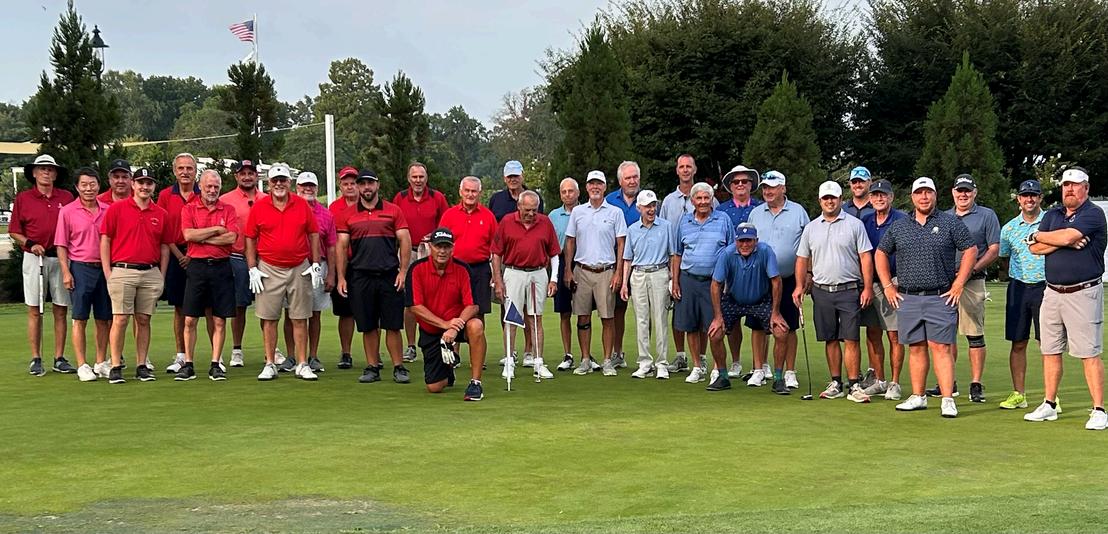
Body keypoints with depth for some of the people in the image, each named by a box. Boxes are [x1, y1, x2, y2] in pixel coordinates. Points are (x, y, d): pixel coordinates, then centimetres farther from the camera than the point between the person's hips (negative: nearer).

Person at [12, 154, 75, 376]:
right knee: (34, 310, 0)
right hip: (34, 258, -1)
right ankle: (36, 359, 5)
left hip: (61, 258, 1)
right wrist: (30, 244, -9)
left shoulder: (67, 197, 9)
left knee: (61, 309, 2)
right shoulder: (23, 198, 6)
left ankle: (60, 358, 8)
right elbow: (14, 232, 7)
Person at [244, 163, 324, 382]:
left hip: (299, 269, 1)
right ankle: (269, 364, 9)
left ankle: (302, 365, 8)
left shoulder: (302, 205, 3)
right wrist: (252, 269, -2)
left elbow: (313, 235, 8)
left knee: (300, 319, 3)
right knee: (268, 319, 2)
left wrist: (316, 264, 2)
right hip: (269, 270, -1)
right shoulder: (258, 207, 1)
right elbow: (250, 239, 4)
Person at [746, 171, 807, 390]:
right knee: (757, 326, 3)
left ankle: (790, 372, 8)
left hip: (788, 279, -2)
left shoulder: (798, 212, 3)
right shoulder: (755, 214, 10)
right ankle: (759, 369, 12)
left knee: (788, 328, 1)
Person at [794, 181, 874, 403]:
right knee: (830, 339, 8)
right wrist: (800, 285, 5)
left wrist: (868, 287, -7)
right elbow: (802, 259, 16)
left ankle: (853, 385, -5)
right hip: (821, 291, 3)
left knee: (851, 339, -7)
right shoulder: (811, 228, 12)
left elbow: (866, 257, -1)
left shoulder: (854, 225, 2)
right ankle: (836, 383, 16)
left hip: (849, 291, -3)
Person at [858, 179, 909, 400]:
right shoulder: (865, 221, 11)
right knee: (872, 333, 8)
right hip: (870, 282, 5)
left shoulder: (902, 220, -5)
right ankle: (878, 380, 18)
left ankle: (895, 384, 5)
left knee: (894, 335, -2)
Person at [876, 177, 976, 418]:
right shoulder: (898, 227, 10)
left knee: (941, 348, -7)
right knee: (916, 348, 8)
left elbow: (970, 251, 1)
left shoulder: (950, 223, 2)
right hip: (907, 298, 3)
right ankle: (918, 397, 16)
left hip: (941, 297, -3)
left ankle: (948, 400, -8)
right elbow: (881, 254, 19)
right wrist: (888, 286, 11)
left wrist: (958, 285, -4)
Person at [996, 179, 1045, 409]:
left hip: (1044, 286, -3)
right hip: (1018, 287, 3)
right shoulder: (1009, 227, 9)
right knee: (1018, 344, 5)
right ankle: (1018, 394, 12)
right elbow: (1004, 257, 21)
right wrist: (1016, 273, 13)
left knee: (1047, 344, -3)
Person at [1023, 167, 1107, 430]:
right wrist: (1065, 241, -12)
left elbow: (1067, 236, -20)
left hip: (1083, 293, -6)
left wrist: (1038, 235, -2)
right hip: (1052, 293, 6)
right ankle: (1049, 405, 18)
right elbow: (1035, 248, 3)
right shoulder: (1052, 215, 15)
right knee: (1050, 351, 10)